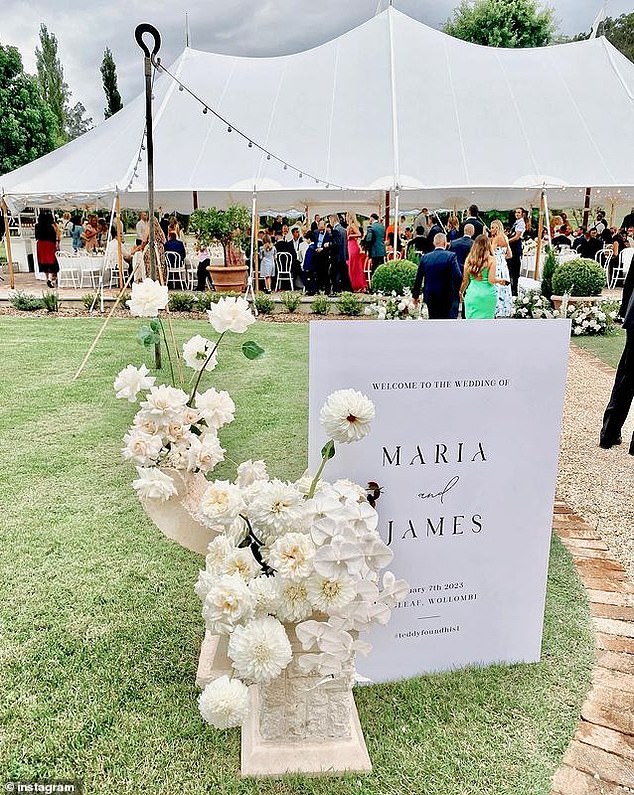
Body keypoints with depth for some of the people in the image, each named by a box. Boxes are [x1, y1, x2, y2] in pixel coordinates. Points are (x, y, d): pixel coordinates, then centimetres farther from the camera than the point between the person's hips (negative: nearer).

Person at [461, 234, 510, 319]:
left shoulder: (469, 259, 1)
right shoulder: (491, 260, -5)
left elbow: (465, 280, 6)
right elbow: (491, 280, -9)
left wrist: (461, 292, 22)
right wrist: (500, 280, 11)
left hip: (472, 294, 2)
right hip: (488, 295, -2)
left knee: (472, 319, 7)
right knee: (487, 319, 9)